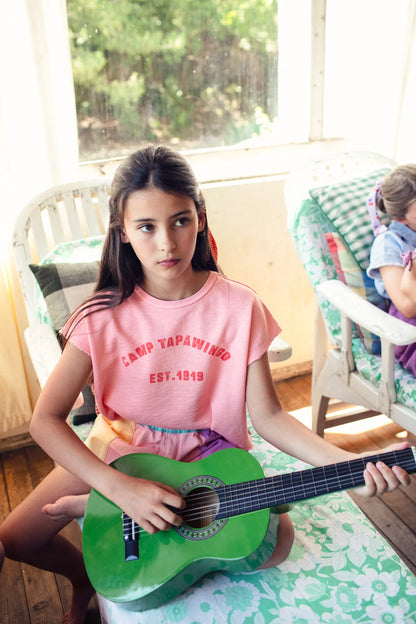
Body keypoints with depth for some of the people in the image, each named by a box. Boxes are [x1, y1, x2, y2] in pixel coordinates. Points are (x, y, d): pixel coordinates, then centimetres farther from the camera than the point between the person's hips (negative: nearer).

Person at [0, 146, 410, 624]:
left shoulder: (238, 307, -15)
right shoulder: (105, 315, -16)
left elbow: (267, 415, -12)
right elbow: (46, 419, -17)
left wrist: (350, 465, -27)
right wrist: (120, 487, -30)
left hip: (208, 452, 1)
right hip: (123, 448, 0)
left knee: (276, 541, -23)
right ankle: (88, 577, 28)